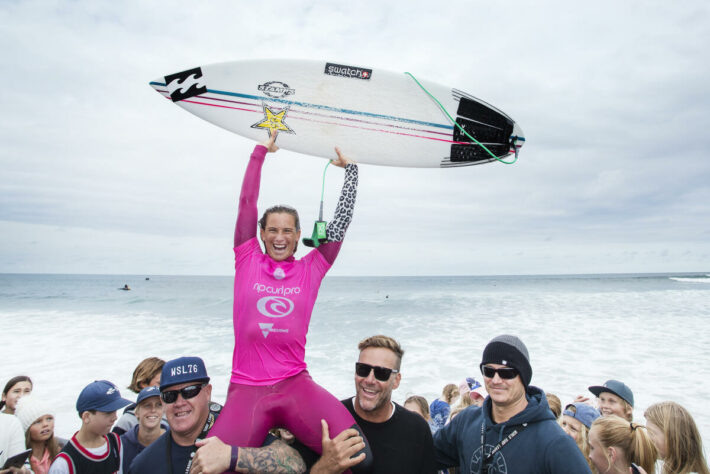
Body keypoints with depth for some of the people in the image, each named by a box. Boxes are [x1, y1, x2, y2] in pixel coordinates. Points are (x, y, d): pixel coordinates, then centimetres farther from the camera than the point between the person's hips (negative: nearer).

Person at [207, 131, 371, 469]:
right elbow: (247, 202, 8)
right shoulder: (247, 262, 7)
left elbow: (342, 220, 10)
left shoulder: (311, 269, 8)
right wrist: (261, 150, 15)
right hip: (245, 388, 0)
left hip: (295, 385, 0)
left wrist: (350, 169, 18)